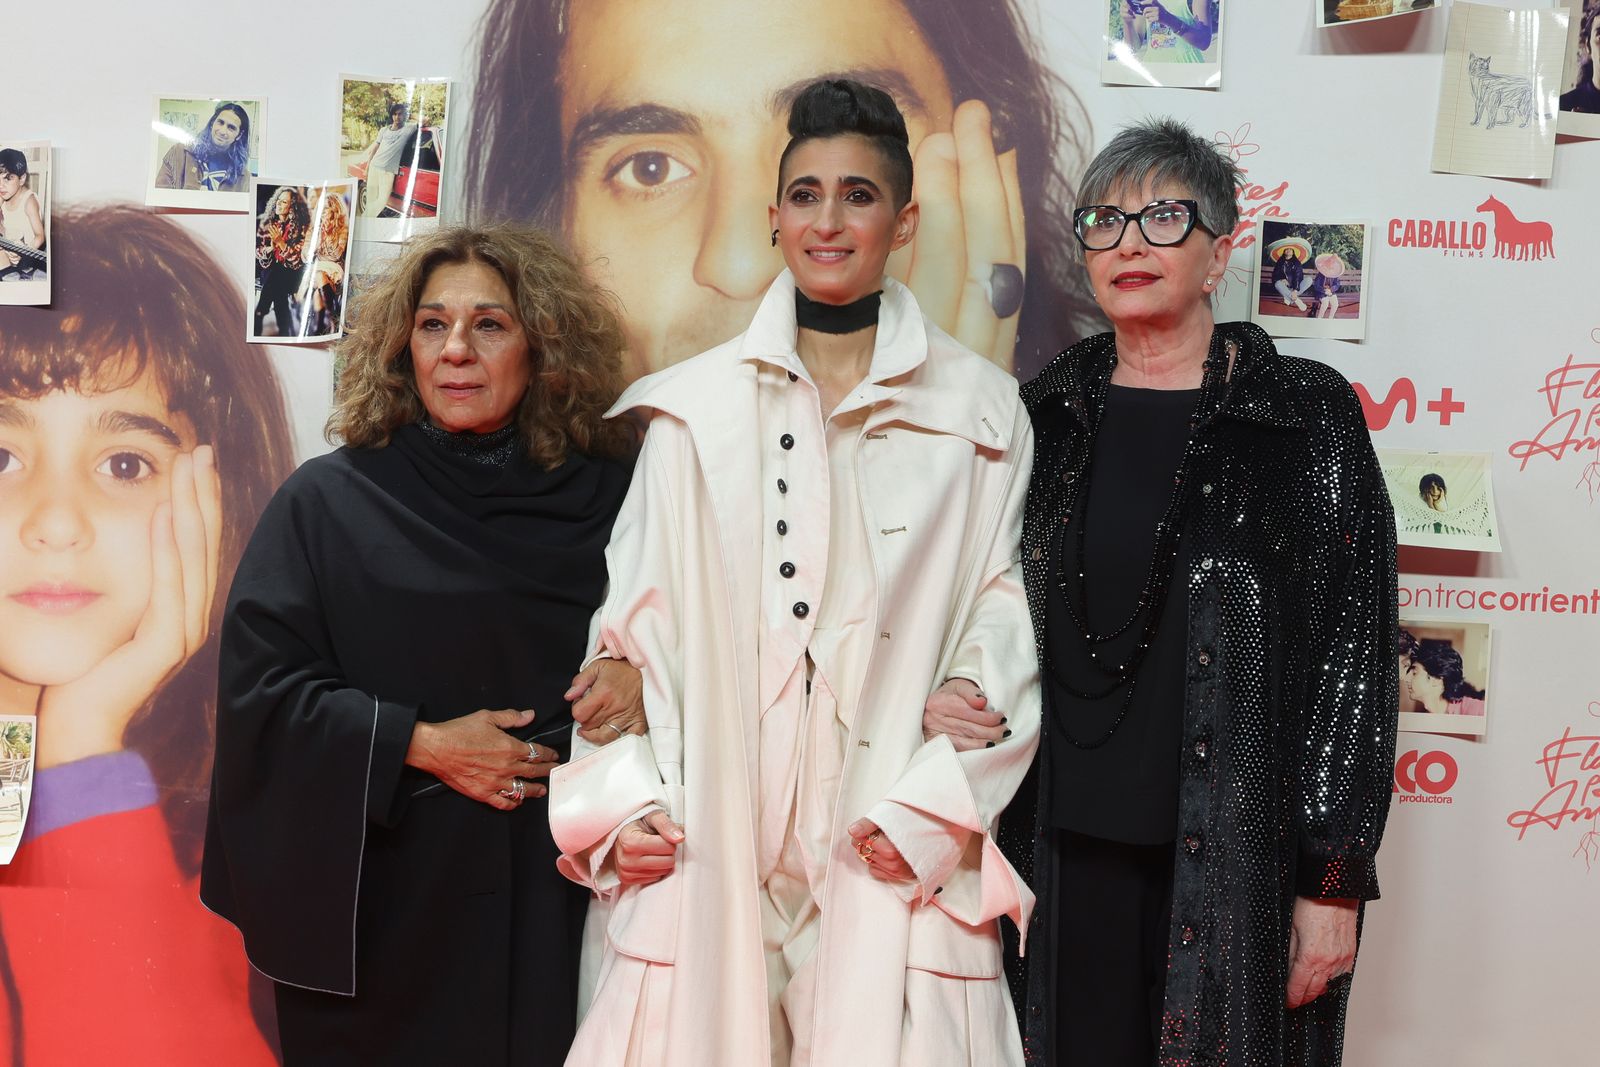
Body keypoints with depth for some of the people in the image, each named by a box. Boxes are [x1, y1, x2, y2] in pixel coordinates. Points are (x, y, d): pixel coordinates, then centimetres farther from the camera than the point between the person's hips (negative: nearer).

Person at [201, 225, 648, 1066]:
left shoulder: (601, 498, 2)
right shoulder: (328, 499, -2)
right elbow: (259, 682, -5)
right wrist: (420, 744, -12)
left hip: (550, 888, 1)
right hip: (380, 887, -1)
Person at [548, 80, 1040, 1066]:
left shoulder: (982, 411, 4)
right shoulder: (696, 405, 6)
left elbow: (1009, 617, 1)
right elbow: (632, 620, 6)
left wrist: (934, 807, -8)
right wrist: (622, 803, -3)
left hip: (893, 857, 0)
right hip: (704, 843, 1)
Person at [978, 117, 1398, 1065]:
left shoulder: (1308, 415, -5)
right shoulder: (1049, 411, 7)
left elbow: (1356, 652, -7)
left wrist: (1335, 879, -9)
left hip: (1237, 857, -3)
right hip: (1068, 847, 3)